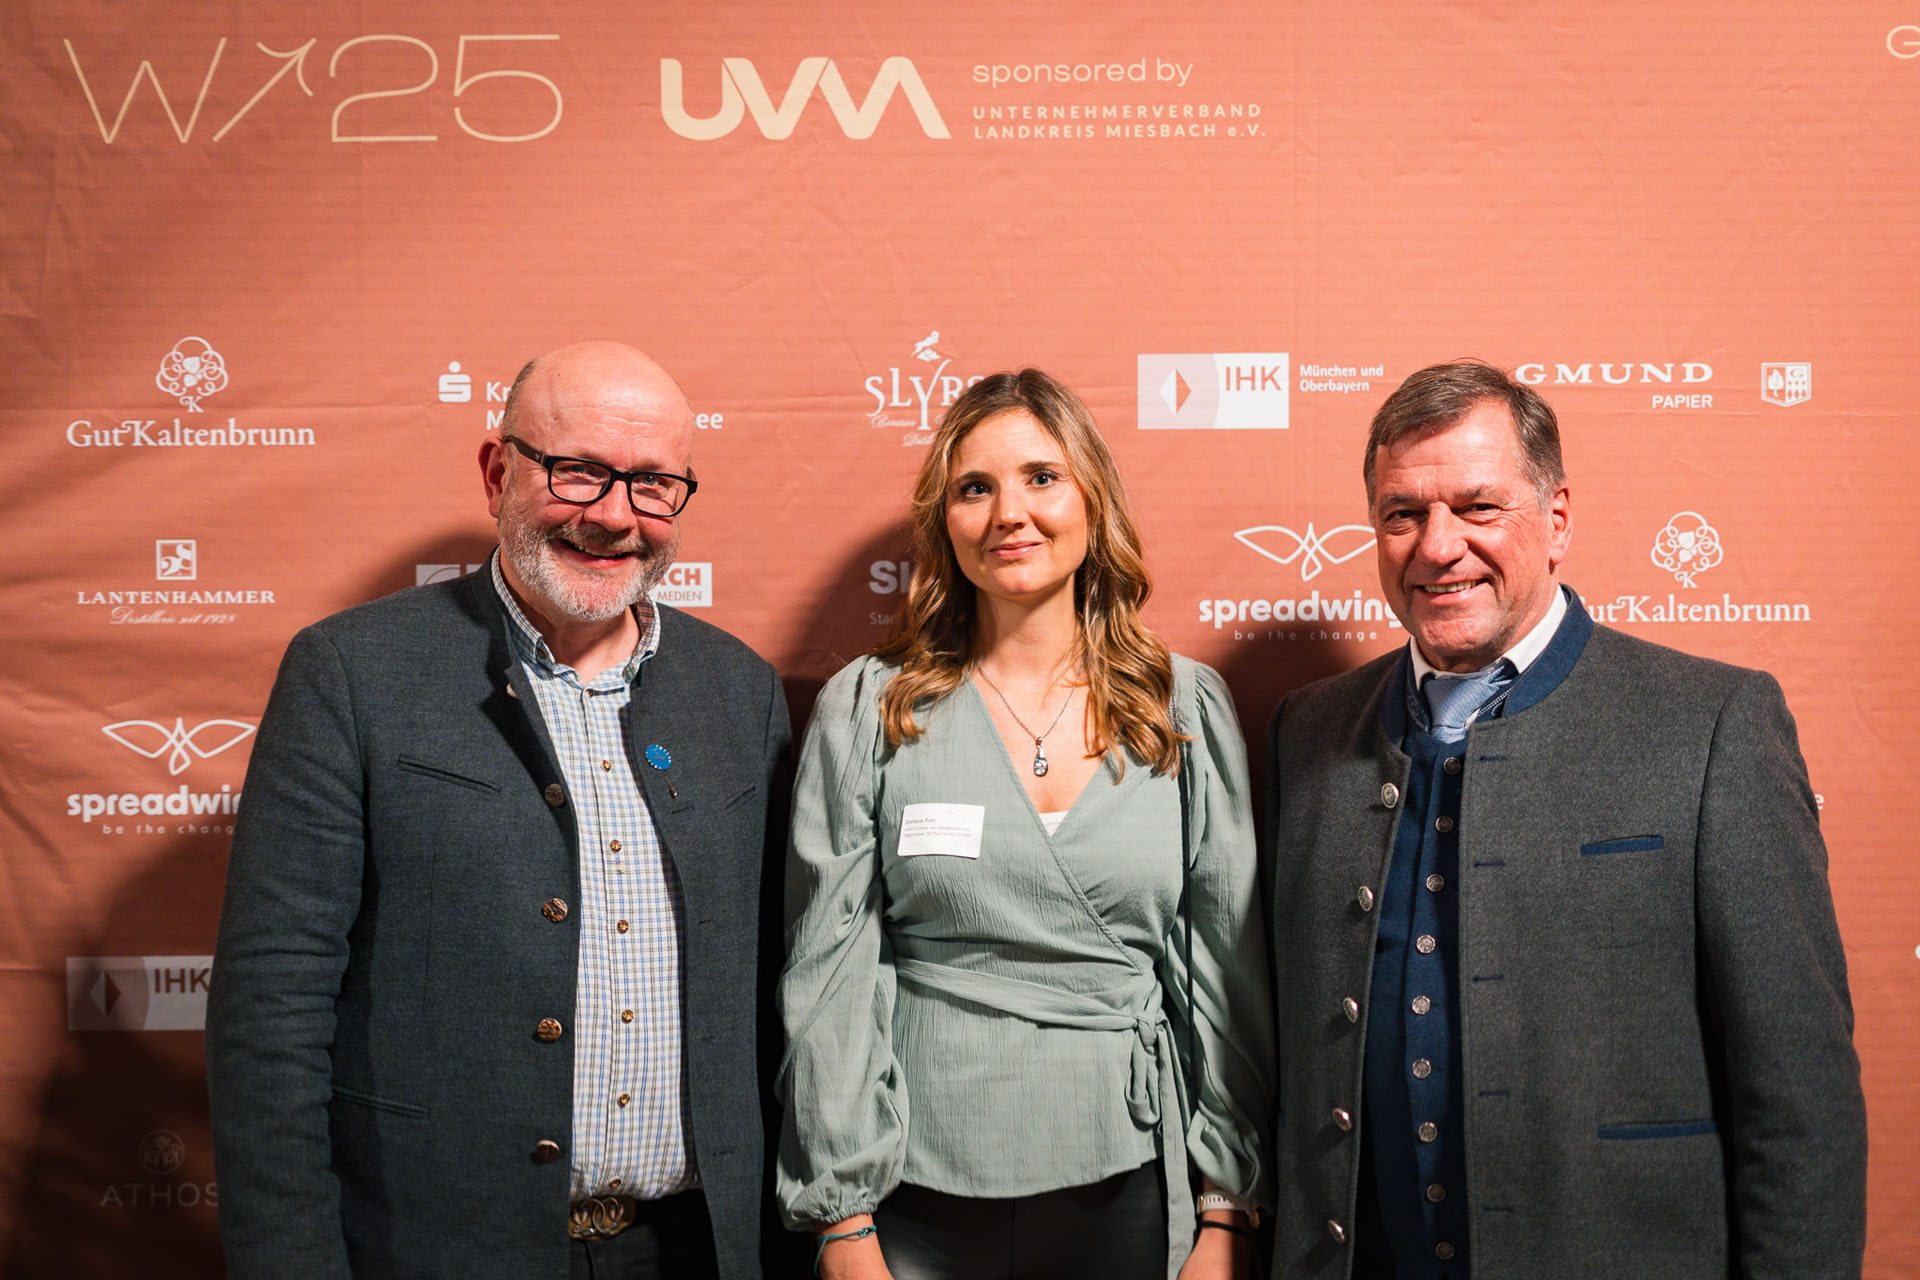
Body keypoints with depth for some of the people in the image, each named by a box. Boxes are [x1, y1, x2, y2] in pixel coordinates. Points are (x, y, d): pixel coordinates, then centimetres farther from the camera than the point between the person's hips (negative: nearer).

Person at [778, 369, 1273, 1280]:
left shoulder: (1187, 710, 0)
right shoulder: (867, 711, -3)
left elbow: (1228, 972, 1)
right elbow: (827, 975, -3)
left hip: (1129, 1187, 1)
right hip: (923, 1197, -1)